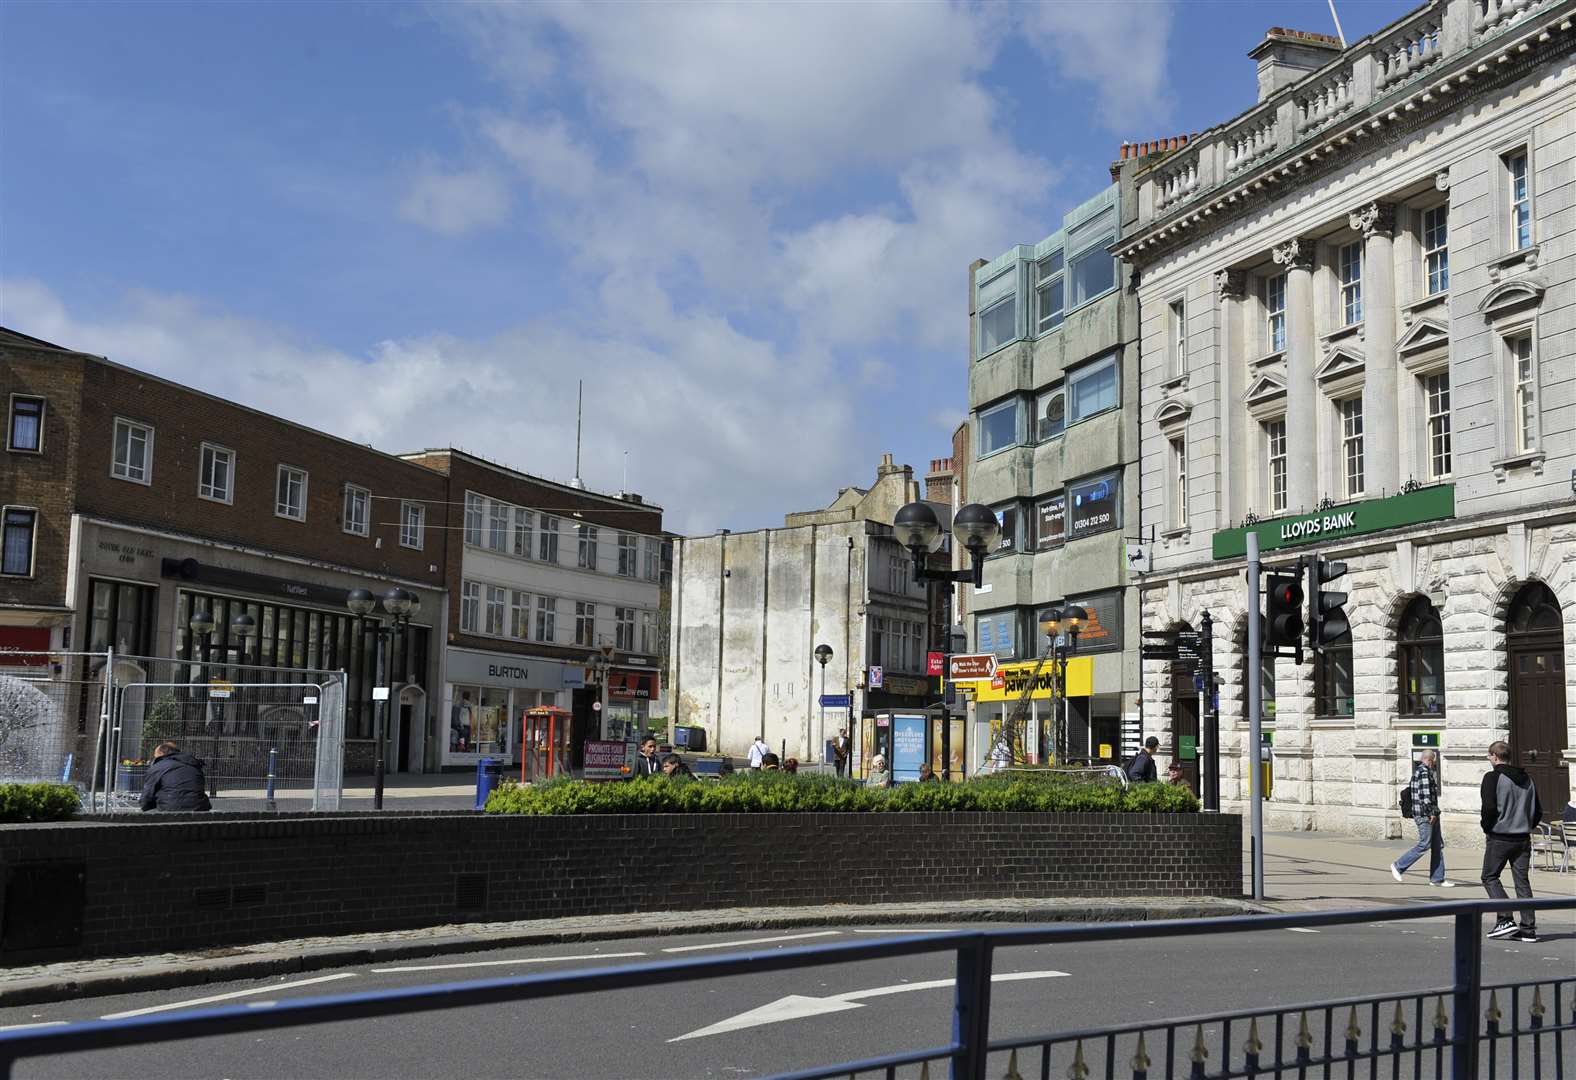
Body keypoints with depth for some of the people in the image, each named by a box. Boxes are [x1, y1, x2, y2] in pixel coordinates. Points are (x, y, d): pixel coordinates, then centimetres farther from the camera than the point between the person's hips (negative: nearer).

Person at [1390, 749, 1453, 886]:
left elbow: (1408, 788, 24)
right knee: (1424, 844, -8)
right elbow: (1425, 794, -21)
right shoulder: (1424, 771, -13)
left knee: (1438, 845, 9)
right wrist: (1432, 812, -18)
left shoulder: (1419, 771, 18)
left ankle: (1437, 879, 11)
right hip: (1425, 814, -11)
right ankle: (1398, 866, 3)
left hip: (1430, 815, 11)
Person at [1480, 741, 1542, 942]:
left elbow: (1489, 807, -18)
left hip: (1499, 838, -6)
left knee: (1489, 877, 6)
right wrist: (1526, 828, 17)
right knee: (1522, 882, 8)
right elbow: (1538, 810, 12)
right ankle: (1528, 928, 5)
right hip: (1523, 839, 6)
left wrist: (1487, 829, -4)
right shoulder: (1527, 779, 11)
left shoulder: (1493, 778, -10)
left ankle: (1505, 919, -7)